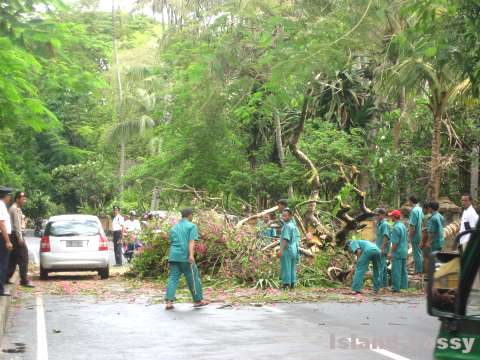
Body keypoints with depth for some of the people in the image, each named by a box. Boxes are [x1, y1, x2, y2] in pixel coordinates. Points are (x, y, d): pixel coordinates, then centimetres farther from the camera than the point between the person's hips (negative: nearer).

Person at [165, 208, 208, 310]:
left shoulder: (174, 227, 20)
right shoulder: (191, 226, 1)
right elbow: (191, 242, -13)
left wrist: (170, 259, 29)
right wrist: (191, 255, -23)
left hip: (174, 256, 5)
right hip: (185, 257, -5)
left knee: (173, 278, 1)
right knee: (193, 278, 7)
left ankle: (169, 301, -11)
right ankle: (198, 300, 17)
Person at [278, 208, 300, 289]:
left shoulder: (287, 226, -14)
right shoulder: (293, 225, 13)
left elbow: (286, 239, -21)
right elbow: (297, 237, 18)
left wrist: (281, 250, -24)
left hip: (287, 250, -9)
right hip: (294, 250, 9)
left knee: (286, 267, -5)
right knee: (292, 267, 11)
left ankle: (286, 284, -5)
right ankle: (292, 283, 13)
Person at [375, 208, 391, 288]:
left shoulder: (385, 224, -13)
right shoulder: (379, 224, 16)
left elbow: (386, 237, -20)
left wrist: (382, 249, -22)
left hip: (382, 250, -10)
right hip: (378, 249, 10)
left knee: (380, 267, -10)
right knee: (383, 267, 14)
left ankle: (379, 284, -10)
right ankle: (385, 283, 21)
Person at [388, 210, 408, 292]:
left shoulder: (396, 227, -17)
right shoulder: (403, 226, 10)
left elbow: (395, 242, -18)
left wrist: (391, 253, -14)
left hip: (398, 252, -9)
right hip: (404, 252, 9)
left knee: (396, 271, -4)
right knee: (403, 270, 13)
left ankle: (396, 287, -3)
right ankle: (403, 285, 18)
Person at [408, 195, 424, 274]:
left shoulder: (414, 210, -22)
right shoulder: (420, 209, 6)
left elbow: (412, 225, -23)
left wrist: (410, 236, -16)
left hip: (415, 234, -9)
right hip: (419, 234, 9)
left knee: (416, 252, -1)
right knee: (419, 252, 18)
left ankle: (418, 270, 4)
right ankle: (421, 268, 26)